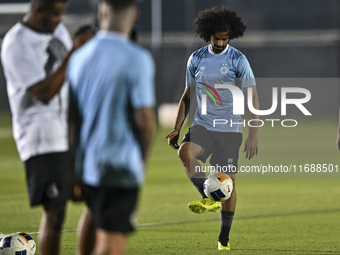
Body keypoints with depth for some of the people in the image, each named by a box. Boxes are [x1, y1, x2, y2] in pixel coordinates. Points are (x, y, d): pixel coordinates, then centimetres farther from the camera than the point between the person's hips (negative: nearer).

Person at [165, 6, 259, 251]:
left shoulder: (238, 60, -5)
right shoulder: (196, 59, 6)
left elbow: (252, 97, -6)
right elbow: (187, 96, 16)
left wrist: (253, 135, -14)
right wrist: (176, 128, 8)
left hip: (230, 129, -3)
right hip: (202, 125, 3)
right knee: (185, 152, -30)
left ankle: (224, 239, 10)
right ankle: (209, 198, -21)